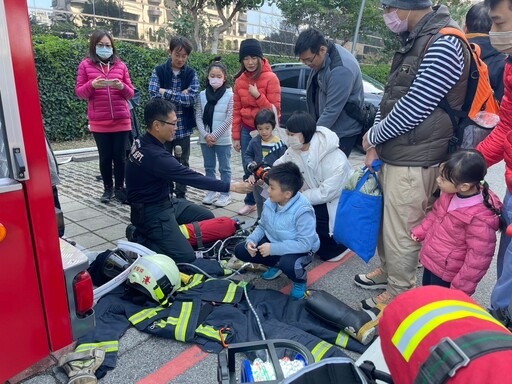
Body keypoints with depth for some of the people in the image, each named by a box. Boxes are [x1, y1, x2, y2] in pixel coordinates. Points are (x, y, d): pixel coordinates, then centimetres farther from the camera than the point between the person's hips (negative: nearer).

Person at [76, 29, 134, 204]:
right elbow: (79, 92, 3)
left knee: (120, 156, 2)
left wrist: (122, 86, -13)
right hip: (99, 122, -1)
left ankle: (120, 188, 16)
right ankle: (108, 188, 20)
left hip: (121, 120, 1)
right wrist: (92, 85, -16)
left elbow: (130, 93, 9)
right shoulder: (85, 65, 5)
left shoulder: (120, 65, 9)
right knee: (105, 157, 5)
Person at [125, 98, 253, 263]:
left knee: (207, 217, 12)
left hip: (164, 201, 9)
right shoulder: (154, 155, -29)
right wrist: (232, 187, -21)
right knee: (186, 257, -15)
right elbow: (192, 178, -27)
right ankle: (139, 239, 1)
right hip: (151, 211, -9)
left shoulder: (144, 142, -1)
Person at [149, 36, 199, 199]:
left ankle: (181, 196, 24)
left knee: (182, 163, 10)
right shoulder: (158, 71, 0)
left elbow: (192, 98, -13)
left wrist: (166, 93, -14)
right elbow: (154, 95, -14)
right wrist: (181, 95, -15)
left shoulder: (192, 73, 1)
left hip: (183, 126, 1)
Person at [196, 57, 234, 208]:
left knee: (224, 168, 6)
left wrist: (215, 135, -13)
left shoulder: (229, 95, -7)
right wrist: (205, 135, -10)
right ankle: (211, 192, 27)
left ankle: (225, 194, 17)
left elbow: (229, 119, -11)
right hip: (205, 139, 4)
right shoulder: (202, 95, 4)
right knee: (209, 167, 14)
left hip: (222, 139, -4)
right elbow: (198, 117, 2)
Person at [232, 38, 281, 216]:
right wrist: (236, 136, 4)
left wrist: (257, 95, -23)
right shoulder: (240, 80, 4)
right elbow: (237, 110, 6)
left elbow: (275, 109, -12)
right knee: (248, 169, 10)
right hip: (246, 130, 4)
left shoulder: (271, 78, -11)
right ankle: (250, 202, 26)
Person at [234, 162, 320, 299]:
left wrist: (273, 248, -33)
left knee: (287, 264, -40)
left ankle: (300, 280, 0)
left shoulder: (303, 211, -31)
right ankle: (275, 264, 18)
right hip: (272, 242, 7)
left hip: (299, 249, -6)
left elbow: (305, 243, -33)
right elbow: (262, 226, 5)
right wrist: (251, 240, -15)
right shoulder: (270, 203, -10)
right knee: (240, 250, -4)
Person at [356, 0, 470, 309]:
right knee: (387, 221, 21)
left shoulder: (444, 44, -18)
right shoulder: (414, 40, 12)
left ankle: (400, 293, 25)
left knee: (402, 232, 4)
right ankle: (388, 271, 42)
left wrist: (372, 136, -7)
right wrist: (376, 145, 8)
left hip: (414, 162, -9)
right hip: (393, 154, 9)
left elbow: (413, 110, -21)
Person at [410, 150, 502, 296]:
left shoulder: (480, 218, -32)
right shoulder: (450, 193, -11)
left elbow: (479, 257, -24)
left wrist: (462, 286, -18)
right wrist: (421, 231, 8)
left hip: (446, 273, -7)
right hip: (430, 260, 7)